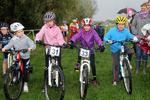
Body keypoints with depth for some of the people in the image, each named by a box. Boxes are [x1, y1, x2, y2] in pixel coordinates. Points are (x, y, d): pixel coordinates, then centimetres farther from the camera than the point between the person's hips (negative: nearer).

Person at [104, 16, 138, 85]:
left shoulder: (126, 31, -6)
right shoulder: (112, 31, -14)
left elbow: (130, 36, -1)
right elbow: (105, 37, -14)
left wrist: (135, 38, -23)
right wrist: (108, 41, -35)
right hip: (115, 49, -2)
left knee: (130, 52, -30)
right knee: (116, 65, -1)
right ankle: (115, 80, 14)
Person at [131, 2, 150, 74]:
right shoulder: (137, 15, 3)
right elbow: (133, 25, 7)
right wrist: (136, 34, -2)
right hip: (138, 38, 1)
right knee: (138, 53, 3)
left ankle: (144, 69, 14)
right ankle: (137, 69, 12)